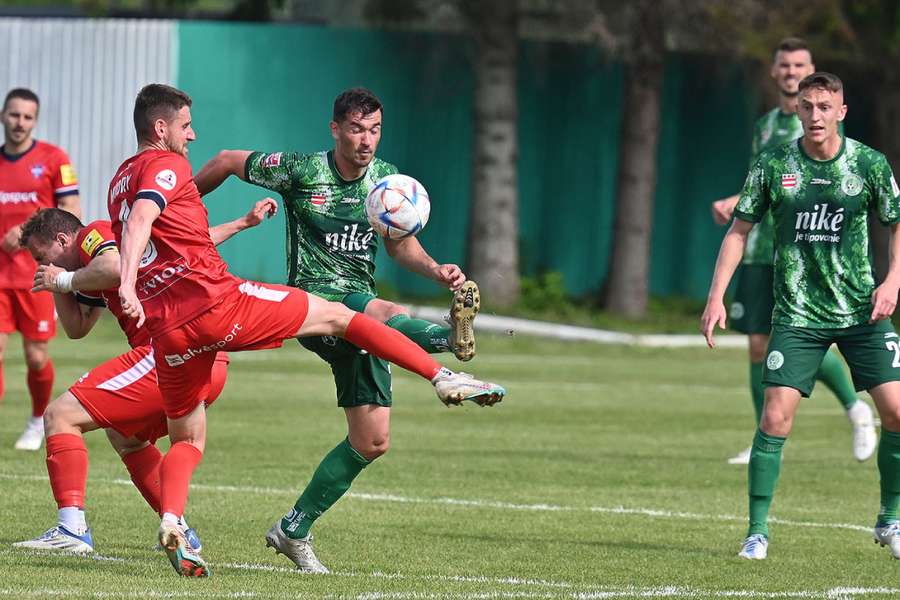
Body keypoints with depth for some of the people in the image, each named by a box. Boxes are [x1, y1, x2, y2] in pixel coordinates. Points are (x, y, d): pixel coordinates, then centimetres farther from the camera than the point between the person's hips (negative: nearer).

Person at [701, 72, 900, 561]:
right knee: (776, 416, -12)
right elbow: (739, 230, 4)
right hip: (797, 314, -1)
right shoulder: (773, 165, -3)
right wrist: (716, 297, -4)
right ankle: (757, 531, -1)